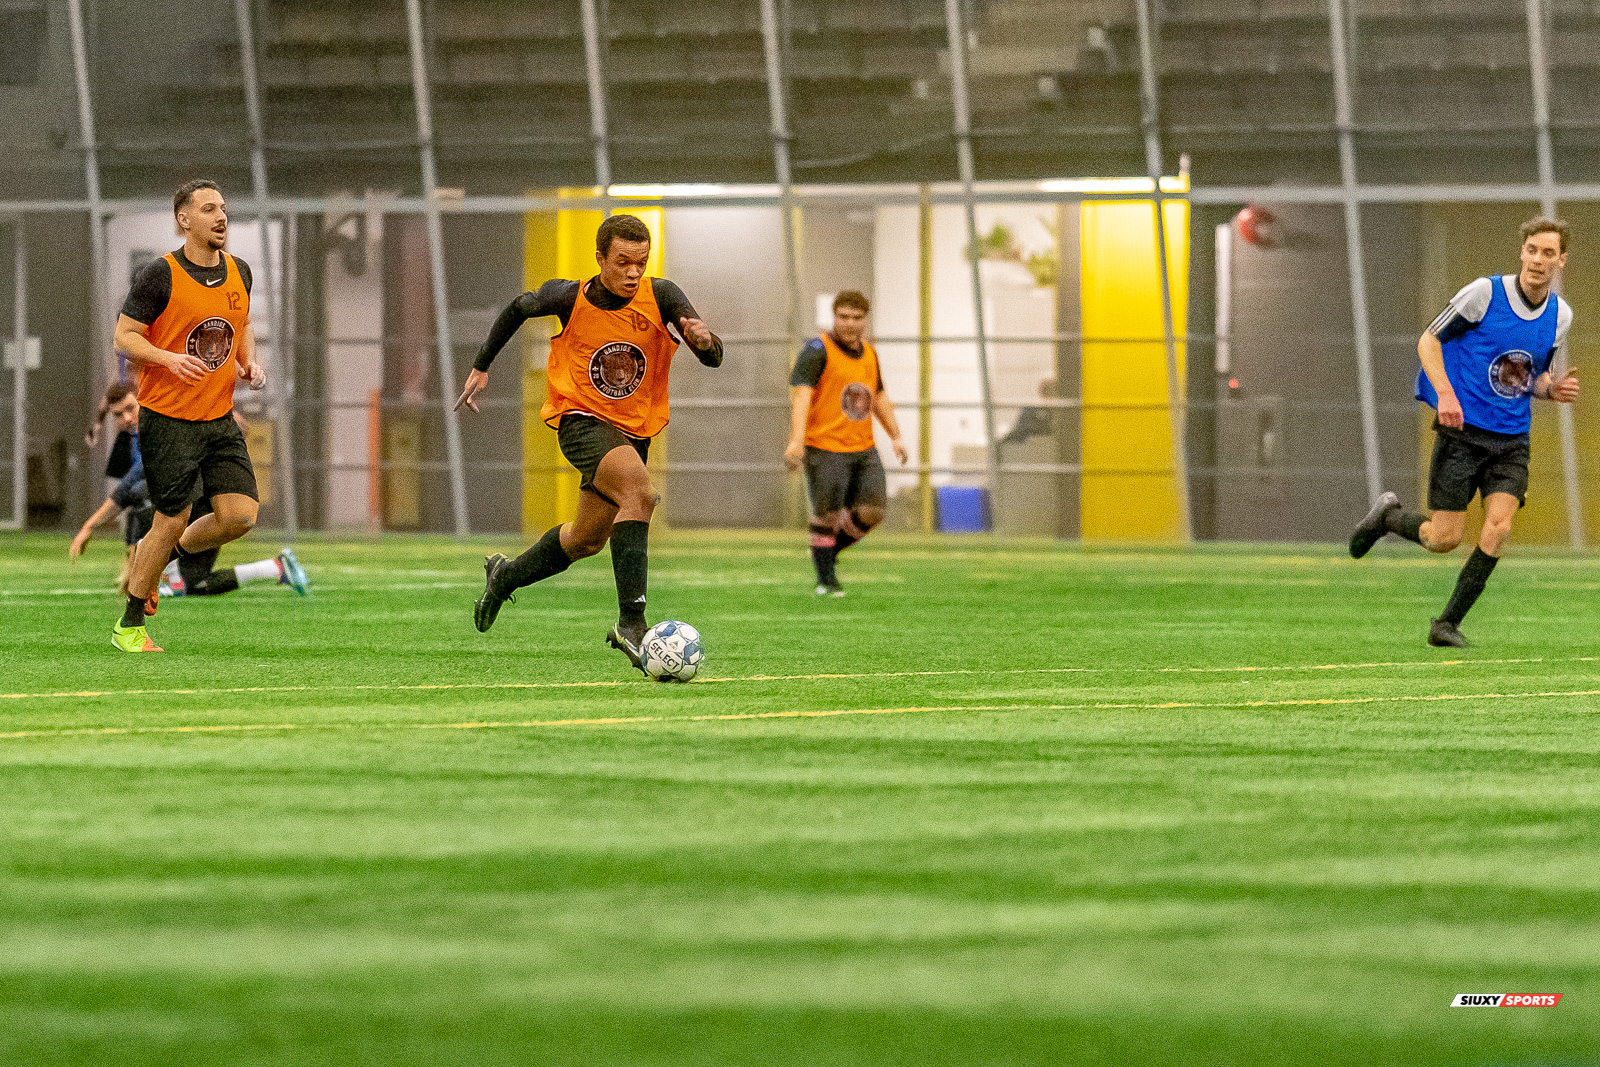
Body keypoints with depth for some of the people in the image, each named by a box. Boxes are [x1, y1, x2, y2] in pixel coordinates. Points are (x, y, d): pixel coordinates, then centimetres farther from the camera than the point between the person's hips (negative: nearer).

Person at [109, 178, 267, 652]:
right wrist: (169, 358, -24)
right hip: (167, 417, -6)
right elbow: (124, 337, -8)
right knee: (172, 521, -4)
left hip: (220, 418, 6)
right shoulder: (160, 276, -11)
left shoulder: (239, 272, 8)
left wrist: (250, 363, 4)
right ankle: (129, 627, 12)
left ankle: (163, 553, 24)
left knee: (240, 516, -5)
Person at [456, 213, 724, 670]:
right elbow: (520, 308, 9)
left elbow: (714, 358, -19)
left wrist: (704, 340, -43)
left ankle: (504, 576, 47)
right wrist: (481, 366, 16)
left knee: (587, 539, 19)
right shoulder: (571, 298, -13)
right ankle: (630, 622, -37)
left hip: (634, 431, 5)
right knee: (640, 492, -32)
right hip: (582, 421, -5)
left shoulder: (661, 297, -12)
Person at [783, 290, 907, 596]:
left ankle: (831, 550, 24)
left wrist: (896, 437, 22)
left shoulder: (868, 353, 13)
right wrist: (796, 440, -32)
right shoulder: (818, 350, -10)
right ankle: (826, 580, 14)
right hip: (825, 449, -6)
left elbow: (879, 397, 27)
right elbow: (800, 392, -20)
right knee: (827, 515, -2)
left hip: (863, 450, 6)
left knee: (871, 513, -2)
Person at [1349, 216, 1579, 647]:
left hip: (1511, 440, 4)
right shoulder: (1486, 293, -10)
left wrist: (1553, 389, -4)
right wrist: (1445, 392, -18)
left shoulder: (1560, 316, 5)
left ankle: (1448, 623, 0)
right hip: (1462, 430, -4)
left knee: (1498, 530, -15)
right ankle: (1388, 516, 28)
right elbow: (1429, 340, -4)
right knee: (1444, 538, -6)